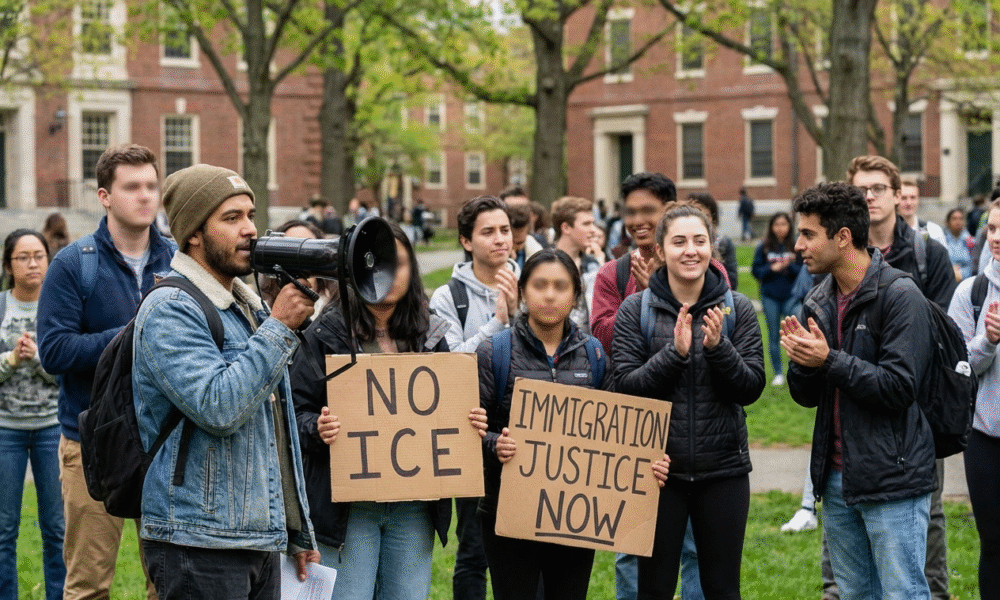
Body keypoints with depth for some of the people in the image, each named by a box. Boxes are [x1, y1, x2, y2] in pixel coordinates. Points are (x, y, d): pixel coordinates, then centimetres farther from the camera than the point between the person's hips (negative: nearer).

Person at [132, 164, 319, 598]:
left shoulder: (248, 307, 17)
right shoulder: (170, 310, -11)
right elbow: (218, 408, -23)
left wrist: (299, 534, 22)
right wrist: (279, 328, -17)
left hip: (261, 540, 8)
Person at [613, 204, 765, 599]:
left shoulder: (737, 308, 0)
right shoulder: (635, 310, -2)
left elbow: (752, 388, -3)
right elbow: (624, 387, -9)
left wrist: (718, 348, -19)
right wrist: (675, 352, -21)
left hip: (723, 470, 1)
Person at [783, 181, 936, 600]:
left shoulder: (900, 296, -12)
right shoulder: (819, 301, 10)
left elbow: (899, 387, -20)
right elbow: (807, 397, 12)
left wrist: (829, 360, -19)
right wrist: (802, 363, -9)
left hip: (892, 481, -7)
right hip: (838, 478, 7)